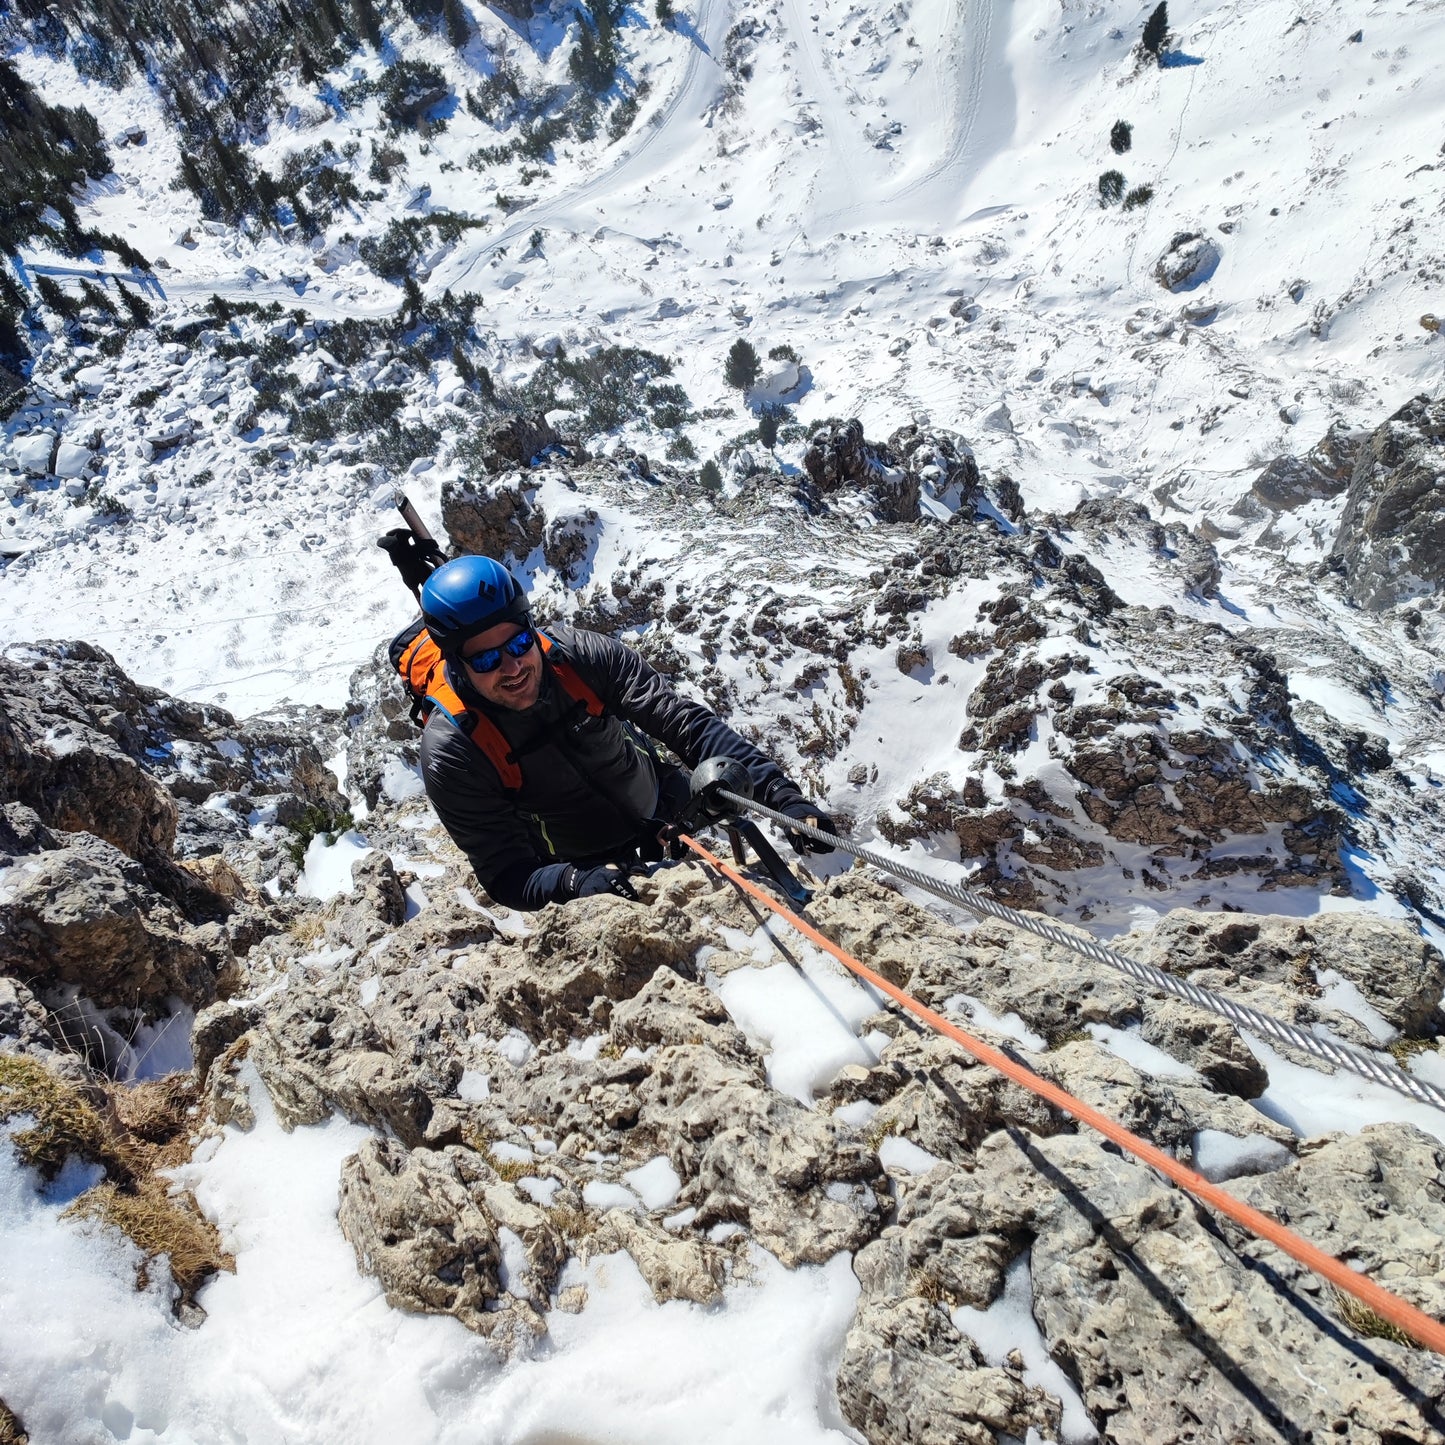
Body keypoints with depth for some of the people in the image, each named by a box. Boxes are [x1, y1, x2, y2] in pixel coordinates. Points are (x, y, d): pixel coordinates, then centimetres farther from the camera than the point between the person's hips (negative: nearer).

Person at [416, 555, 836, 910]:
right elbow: (506, 874, -26)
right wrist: (574, 883, -48)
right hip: (572, 869, -3)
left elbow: (684, 721, -26)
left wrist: (780, 793, -36)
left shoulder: (578, 654, -24)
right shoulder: (451, 753, -29)